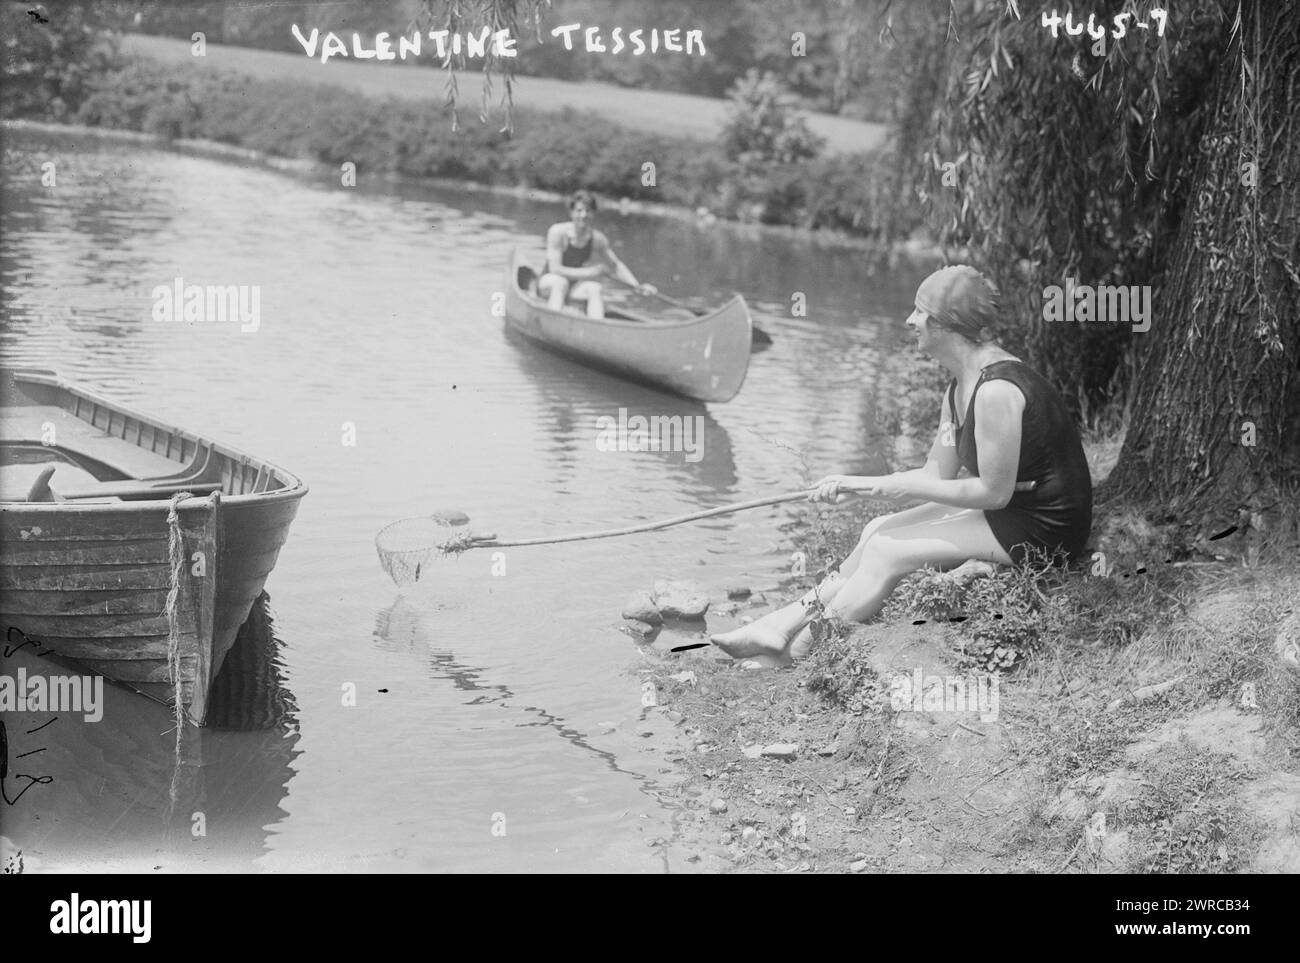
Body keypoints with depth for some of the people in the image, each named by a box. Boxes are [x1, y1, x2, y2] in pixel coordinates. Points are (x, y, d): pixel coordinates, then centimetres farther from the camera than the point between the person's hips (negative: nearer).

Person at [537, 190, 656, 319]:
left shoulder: (598, 239, -4)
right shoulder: (558, 232, -17)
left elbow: (616, 266, 5)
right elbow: (555, 269, -21)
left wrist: (637, 286, -11)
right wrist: (589, 272, -22)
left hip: (574, 288, 4)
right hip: (549, 283, -3)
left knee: (595, 289, -27)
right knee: (561, 281, -36)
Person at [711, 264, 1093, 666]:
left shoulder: (997, 391, -25)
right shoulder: (959, 388, 8)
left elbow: (994, 492, -23)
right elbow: (937, 475, 8)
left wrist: (903, 487, -17)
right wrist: (855, 484, -2)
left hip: (1042, 527, -9)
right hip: (1008, 511, 9)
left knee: (887, 551, -12)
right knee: (878, 531, 3)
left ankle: (797, 651, -5)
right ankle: (787, 622, 2)